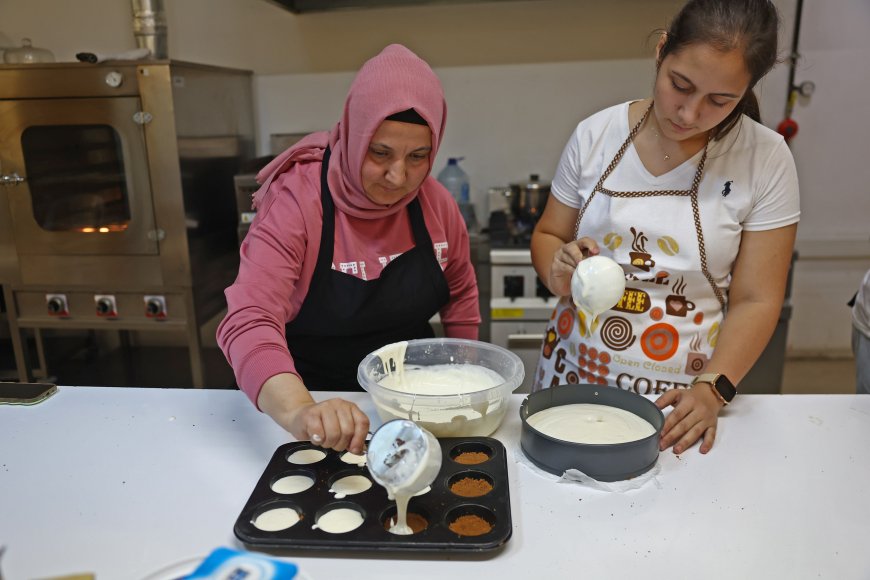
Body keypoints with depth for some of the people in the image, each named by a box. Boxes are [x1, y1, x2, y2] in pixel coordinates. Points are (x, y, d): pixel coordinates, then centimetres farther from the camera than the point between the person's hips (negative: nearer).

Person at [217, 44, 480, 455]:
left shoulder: (435, 202, -7)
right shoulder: (296, 201, -19)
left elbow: (459, 295, 9)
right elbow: (249, 323, -30)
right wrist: (300, 412, -46)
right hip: (315, 395, -2)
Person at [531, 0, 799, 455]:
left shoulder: (765, 160, -8)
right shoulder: (596, 134, -5)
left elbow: (756, 300, -7)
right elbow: (547, 235, 5)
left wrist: (712, 389, -18)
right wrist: (558, 273, -16)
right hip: (575, 371, 2)